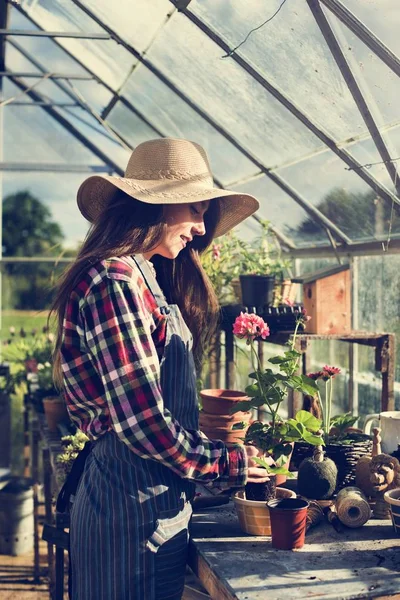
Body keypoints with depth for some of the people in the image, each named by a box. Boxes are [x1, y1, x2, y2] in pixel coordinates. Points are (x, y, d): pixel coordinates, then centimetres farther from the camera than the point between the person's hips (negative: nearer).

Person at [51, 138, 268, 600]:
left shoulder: (146, 280, 12)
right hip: (132, 505, -10)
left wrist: (218, 449, 9)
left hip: (159, 501, 10)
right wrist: (222, 464, -9)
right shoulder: (114, 282, -19)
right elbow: (143, 423, -23)